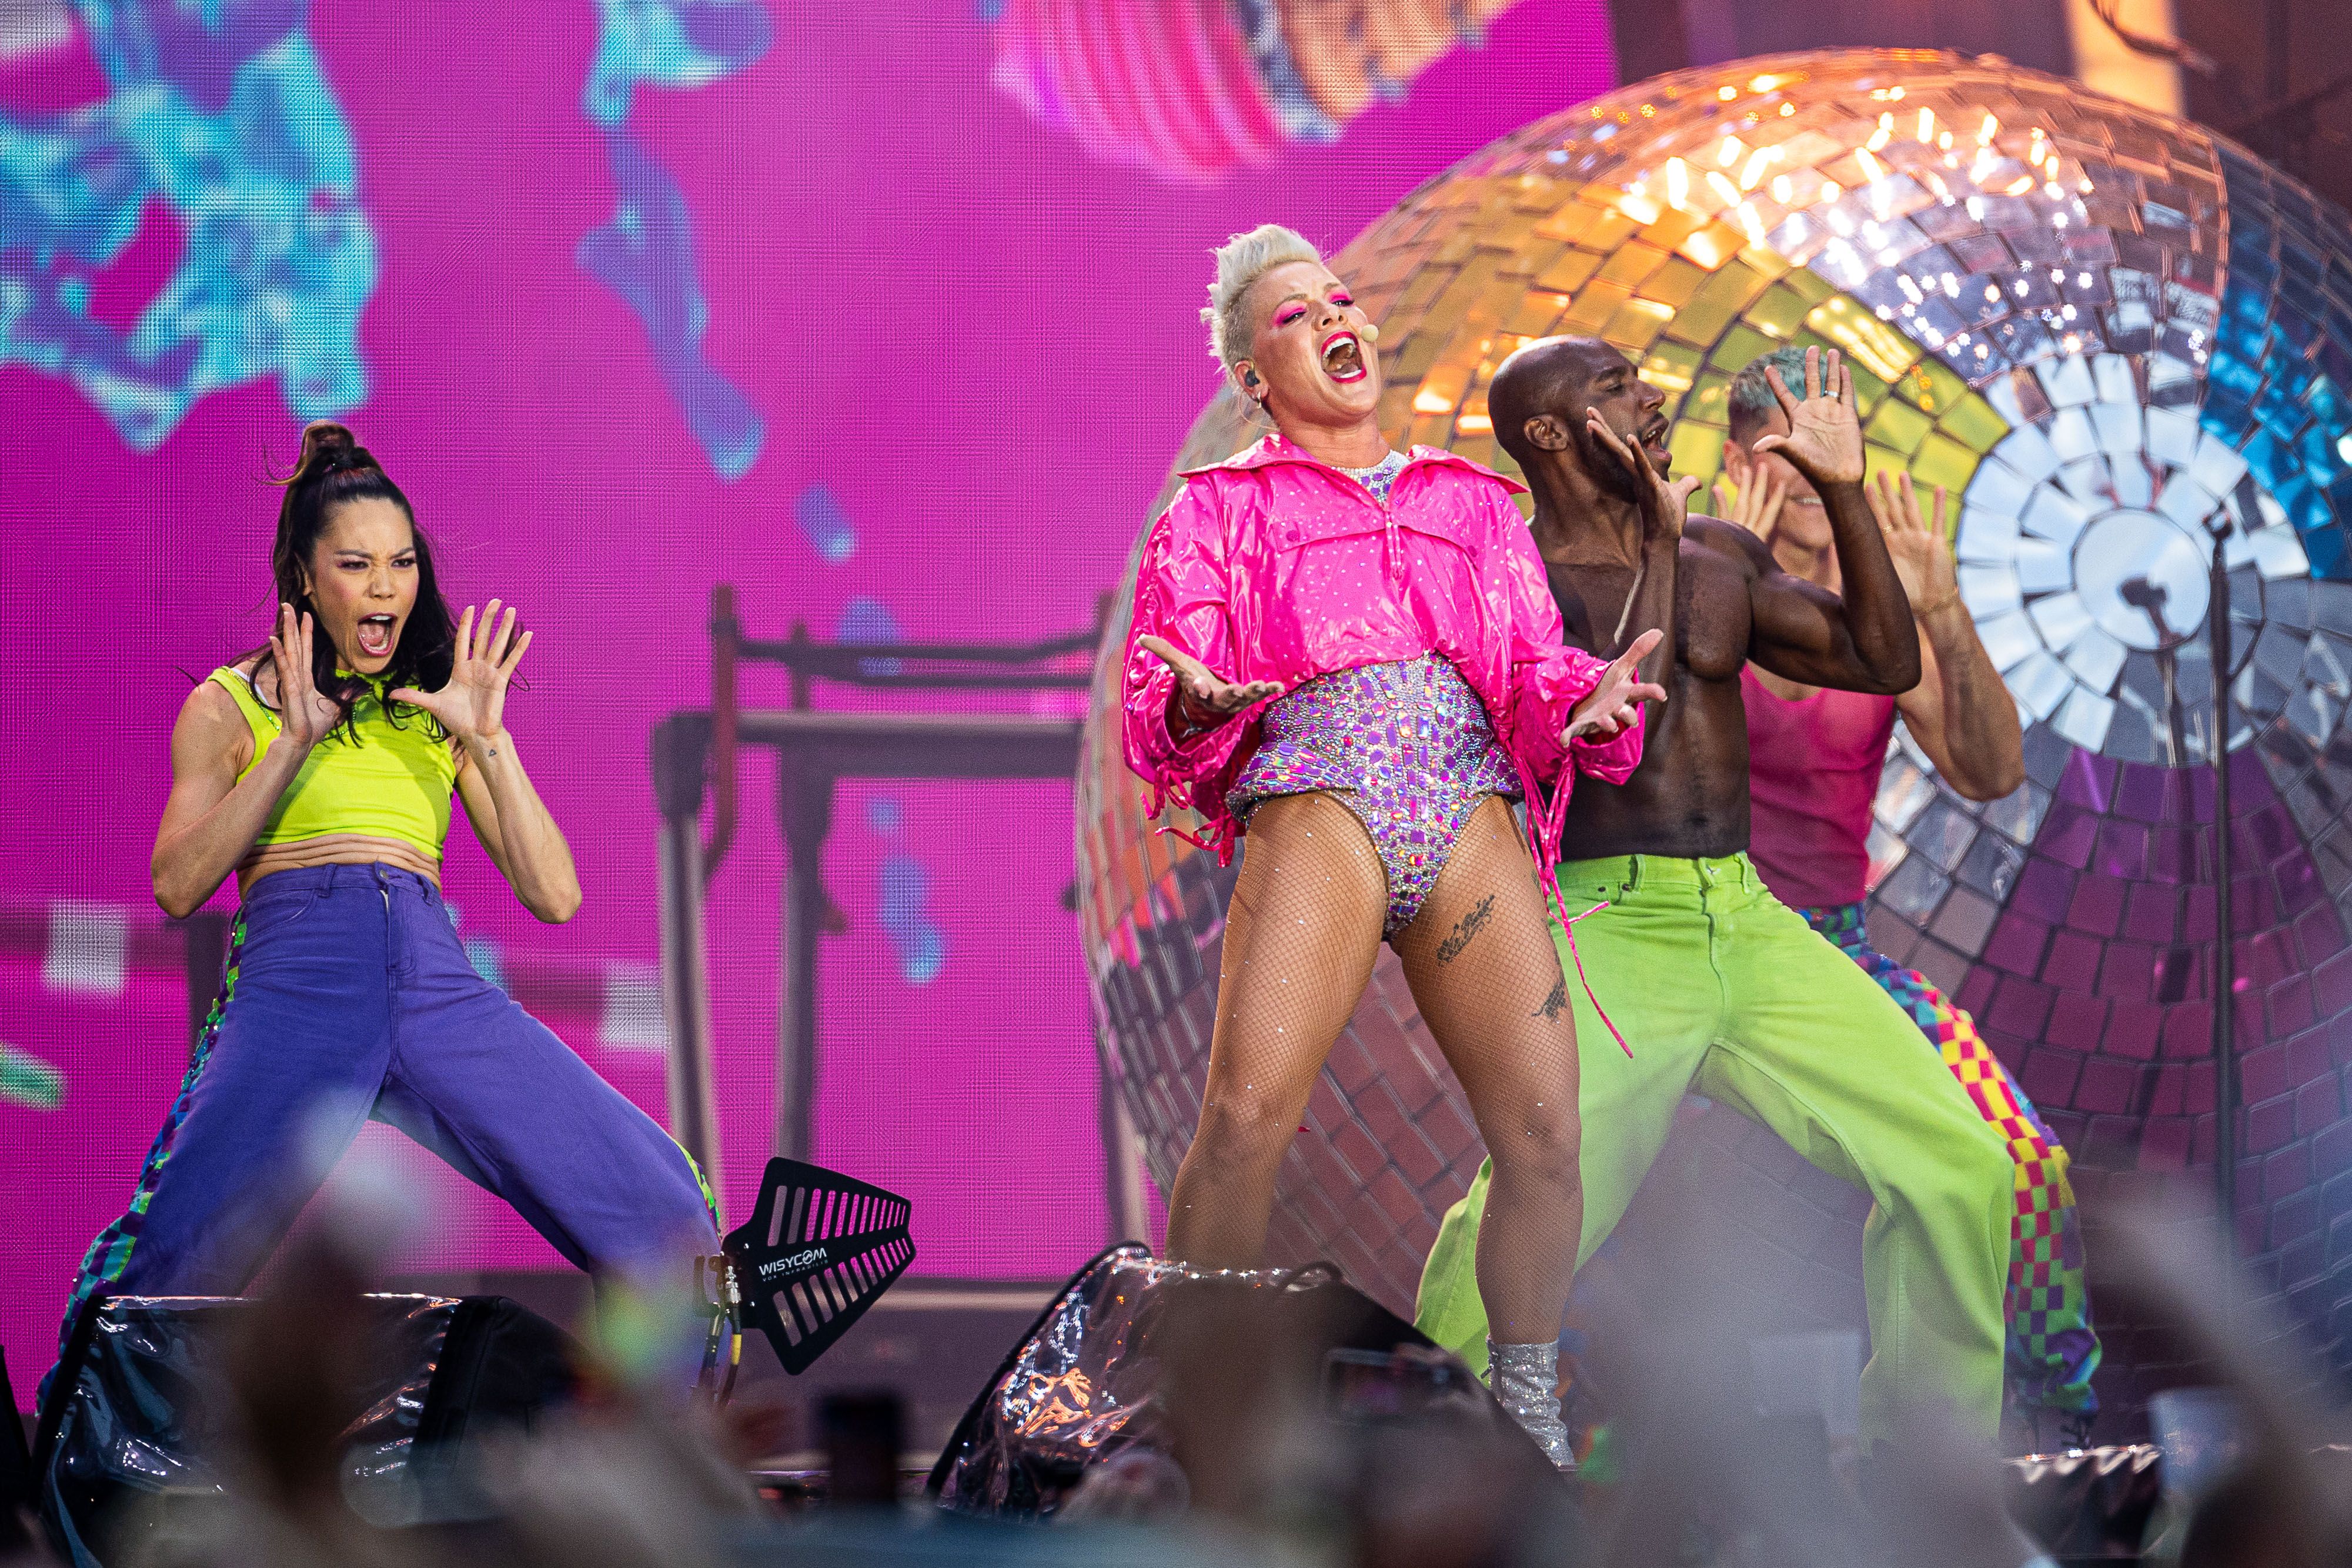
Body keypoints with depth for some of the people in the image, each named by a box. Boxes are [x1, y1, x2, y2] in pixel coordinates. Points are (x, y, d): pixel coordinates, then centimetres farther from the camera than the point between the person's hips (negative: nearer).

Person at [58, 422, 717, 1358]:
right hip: (295, 984, -3)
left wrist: (488, 740, 6)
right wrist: (293, 743, -1)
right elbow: (177, 885, 3)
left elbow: (555, 897, 15)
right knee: (173, 1264, -24)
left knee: (666, 1216, -14)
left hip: (438, 988, 3)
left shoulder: (438, 713, 25)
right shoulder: (228, 707, 18)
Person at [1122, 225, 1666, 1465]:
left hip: (1472, 805, 3)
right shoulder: (1220, 511, 20)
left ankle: (1529, 1426, 5)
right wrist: (1196, 706, -14)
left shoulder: (1472, 504, 29)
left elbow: (1535, 672, 21)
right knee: (1247, 1114, -22)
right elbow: (1155, 712, 11)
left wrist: (1589, 706, -4)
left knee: (1543, 1129, -10)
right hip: (1315, 796, -3)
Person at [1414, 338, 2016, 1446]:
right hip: (1613, 936, -6)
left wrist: (1843, 491, 6)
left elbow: (1886, 664, 12)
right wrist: (1661, 546, -15)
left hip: (1751, 926, 6)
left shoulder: (1722, 559, 14)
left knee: (1957, 1167, -2)